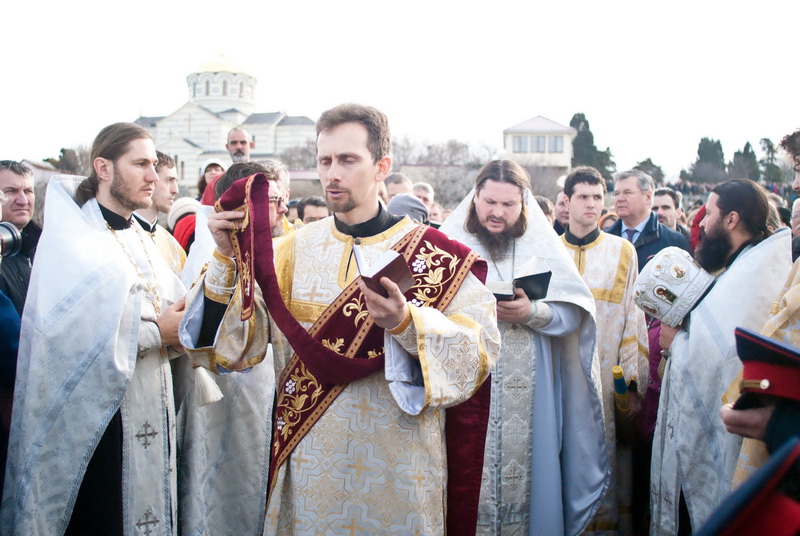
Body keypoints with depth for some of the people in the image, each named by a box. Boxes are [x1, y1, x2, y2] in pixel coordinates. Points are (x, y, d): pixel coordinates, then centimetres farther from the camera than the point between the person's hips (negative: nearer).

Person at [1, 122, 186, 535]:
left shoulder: (140, 240, 13)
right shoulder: (71, 237, -8)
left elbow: (174, 313, 10)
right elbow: (70, 331, -22)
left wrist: (181, 324, -12)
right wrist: (155, 332, -15)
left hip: (152, 417, 6)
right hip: (96, 420, -6)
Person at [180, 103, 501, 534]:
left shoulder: (435, 254, -7)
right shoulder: (293, 249, 2)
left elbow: (481, 346, -17)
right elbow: (233, 344, -4)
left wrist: (406, 323, -33)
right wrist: (227, 257, -17)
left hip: (398, 468, -2)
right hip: (307, 463, 3)